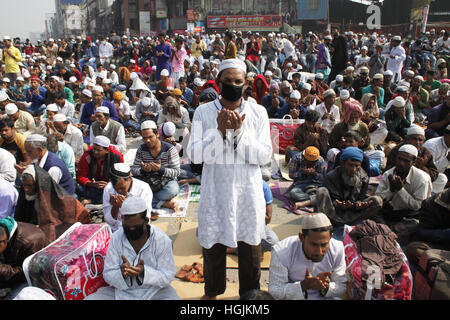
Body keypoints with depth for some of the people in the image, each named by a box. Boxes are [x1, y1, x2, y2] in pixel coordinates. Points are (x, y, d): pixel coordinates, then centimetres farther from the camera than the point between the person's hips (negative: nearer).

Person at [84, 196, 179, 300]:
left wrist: (144, 272, -30)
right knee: (88, 299, -16)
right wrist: (122, 273, -28)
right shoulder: (116, 238, -6)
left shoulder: (162, 240, -13)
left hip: (155, 292, -2)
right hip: (121, 291, 2)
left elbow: (167, 277, -12)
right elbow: (108, 274, -5)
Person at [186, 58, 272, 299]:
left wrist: (239, 131, -20)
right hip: (215, 192, 0)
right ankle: (212, 291, 41)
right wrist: (219, 131, -22)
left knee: (251, 247, 15)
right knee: (213, 246, 15)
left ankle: (250, 292, 39)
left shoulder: (258, 112, -1)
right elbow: (194, 154, -10)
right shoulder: (203, 112, -3)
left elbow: (265, 155, -8)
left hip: (248, 192, 1)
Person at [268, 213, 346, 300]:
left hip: (326, 297, 2)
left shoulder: (338, 250, -12)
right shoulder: (280, 252, -20)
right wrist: (303, 285, -29)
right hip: (292, 297, -2)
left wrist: (326, 287, -23)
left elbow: (342, 287, -2)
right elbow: (274, 290, -16)